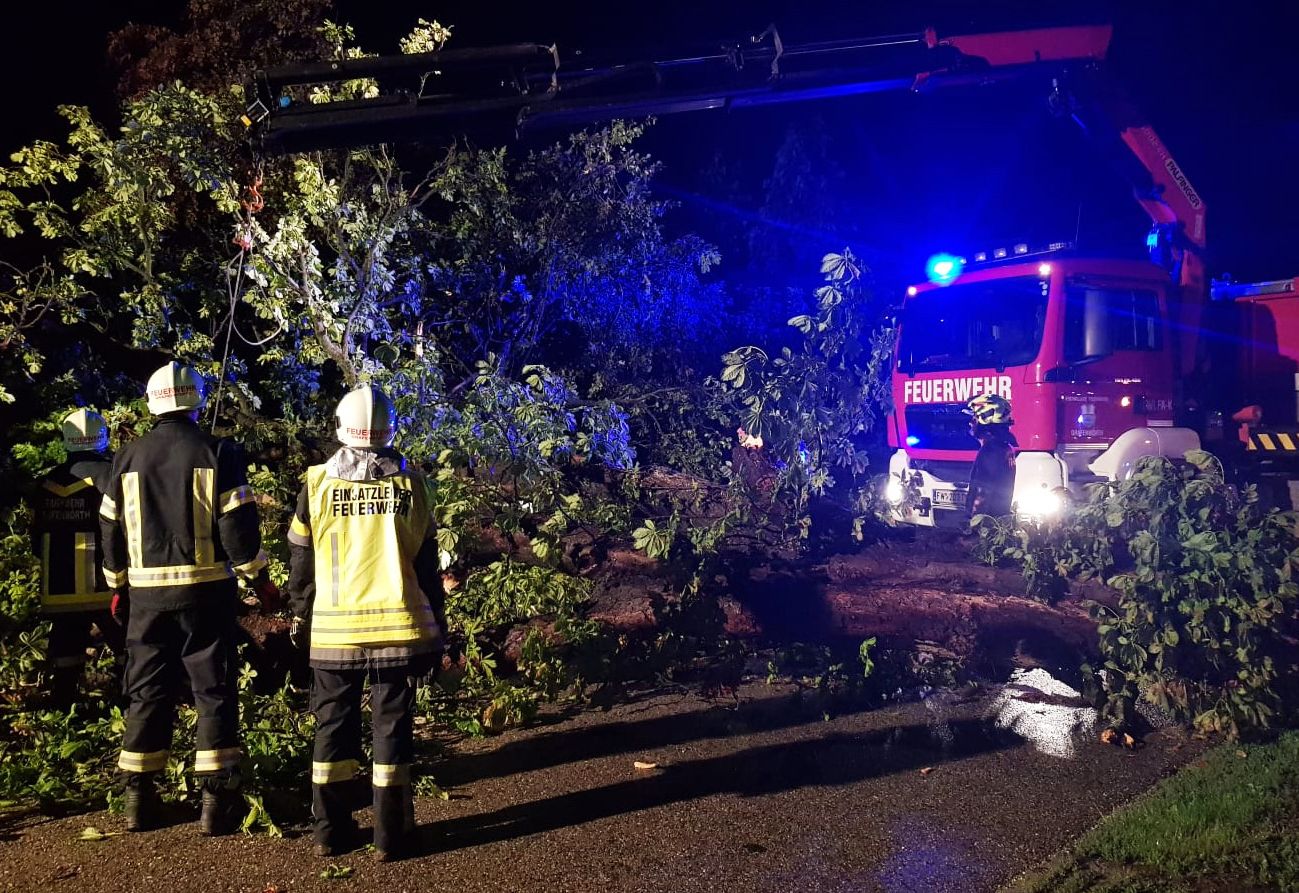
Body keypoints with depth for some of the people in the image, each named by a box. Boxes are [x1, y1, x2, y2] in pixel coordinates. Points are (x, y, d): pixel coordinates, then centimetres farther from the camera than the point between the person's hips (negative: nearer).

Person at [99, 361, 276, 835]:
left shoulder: (127, 458, 6)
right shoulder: (218, 453, -7)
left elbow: (111, 529, 11)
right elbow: (238, 525, -9)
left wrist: (119, 585, 22)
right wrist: (259, 577, 1)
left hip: (147, 592, 4)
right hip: (205, 590, -3)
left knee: (147, 693, 13)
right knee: (214, 692, 4)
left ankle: (140, 799, 17)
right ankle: (217, 799, 3)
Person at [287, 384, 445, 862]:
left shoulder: (317, 482, -1)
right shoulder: (410, 481, 0)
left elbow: (301, 560, 6)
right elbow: (426, 559, 4)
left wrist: (300, 615, 20)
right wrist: (436, 620, 11)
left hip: (334, 629, 1)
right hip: (398, 625, 0)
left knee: (333, 723, 12)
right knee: (392, 723, 7)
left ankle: (332, 830, 18)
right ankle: (391, 833, 11)